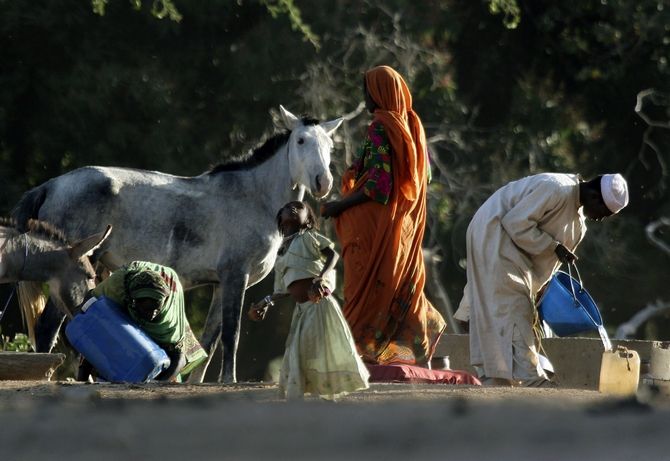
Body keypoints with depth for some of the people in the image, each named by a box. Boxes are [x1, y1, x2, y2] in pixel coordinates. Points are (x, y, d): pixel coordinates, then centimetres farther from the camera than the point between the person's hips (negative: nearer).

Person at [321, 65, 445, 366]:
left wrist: (339, 206, -14)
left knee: (364, 291, -5)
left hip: (375, 225, -8)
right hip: (404, 225, 8)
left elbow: (378, 185, -21)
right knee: (400, 285, 15)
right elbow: (425, 176, 15)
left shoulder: (380, 129, -15)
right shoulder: (413, 127, 8)